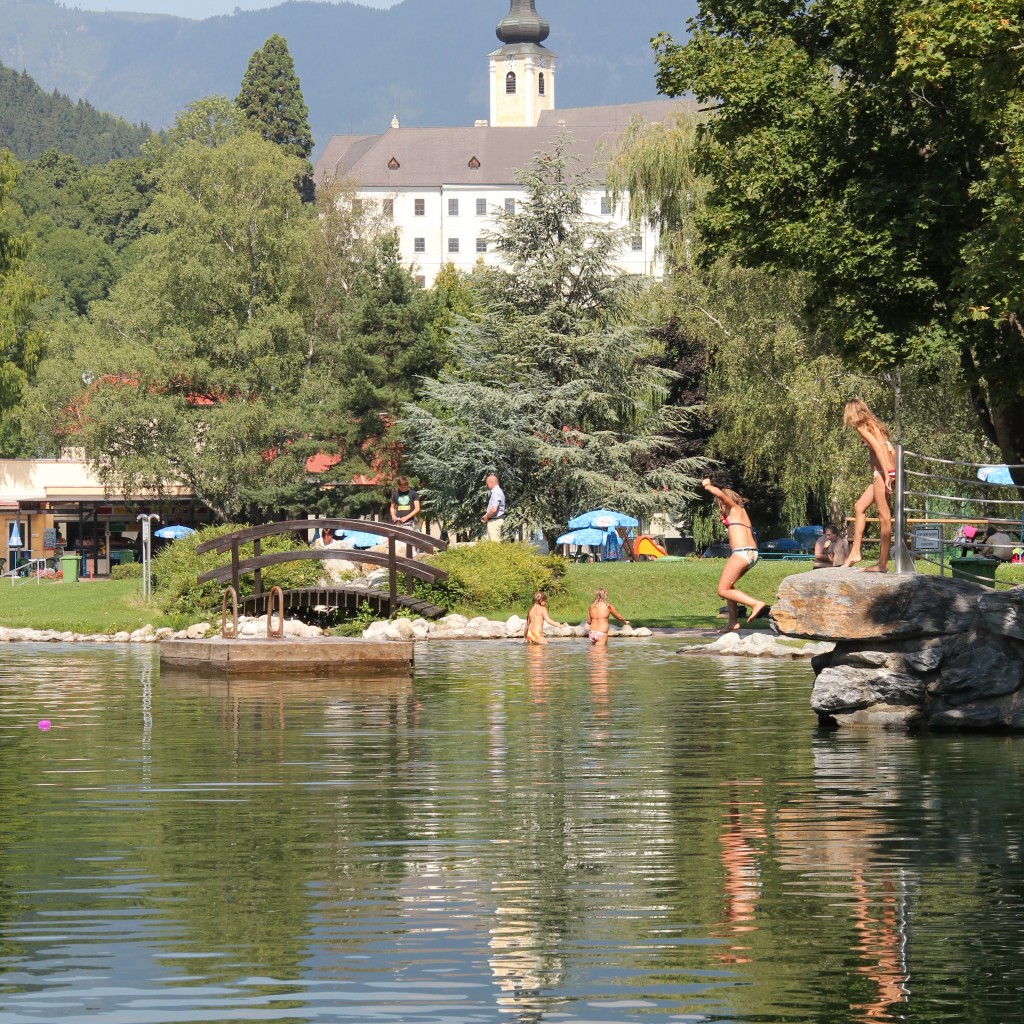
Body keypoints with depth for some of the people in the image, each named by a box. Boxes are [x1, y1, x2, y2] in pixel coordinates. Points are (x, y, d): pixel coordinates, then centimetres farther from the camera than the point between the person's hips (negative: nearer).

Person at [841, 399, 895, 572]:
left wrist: (887, 476, -20)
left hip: (882, 472, -10)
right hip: (886, 472, 10)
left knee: (884, 515, -7)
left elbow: (878, 449, -16)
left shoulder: (862, 426, -6)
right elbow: (891, 449, 18)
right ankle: (855, 552, 15)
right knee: (860, 507, 14)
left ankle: (883, 563, -5)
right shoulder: (874, 424, 20)